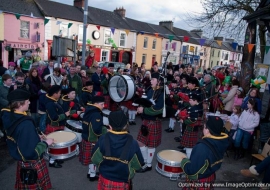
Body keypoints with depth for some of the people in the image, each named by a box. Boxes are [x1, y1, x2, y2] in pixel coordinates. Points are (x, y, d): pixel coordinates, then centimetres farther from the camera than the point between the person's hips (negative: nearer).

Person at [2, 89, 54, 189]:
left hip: (21, 162, 8)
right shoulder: (26, 124, -34)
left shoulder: (8, 117, -6)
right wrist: (45, 143, -19)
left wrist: (36, 138, 8)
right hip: (32, 165, -8)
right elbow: (31, 153, -32)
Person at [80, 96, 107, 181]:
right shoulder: (96, 114, -25)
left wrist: (103, 128, 12)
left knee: (91, 157, 22)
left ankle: (90, 172, 38)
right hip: (93, 140, -9)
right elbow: (97, 130, -33)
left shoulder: (89, 111, 6)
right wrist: (106, 130, -15)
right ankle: (92, 175, 23)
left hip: (86, 137, 9)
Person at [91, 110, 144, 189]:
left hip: (105, 181, 2)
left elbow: (95, 159, -8)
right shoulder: (132, 143, -25)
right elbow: (138, 165, -13)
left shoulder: (103, 140, -21)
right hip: (122, 183, -1)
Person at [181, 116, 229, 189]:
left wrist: (184, 161, -11)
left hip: (198, 181, -7)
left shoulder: (202, 147, -36)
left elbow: (191, 170, -29)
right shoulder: (222, 142, -11)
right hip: (211, 177, 7)